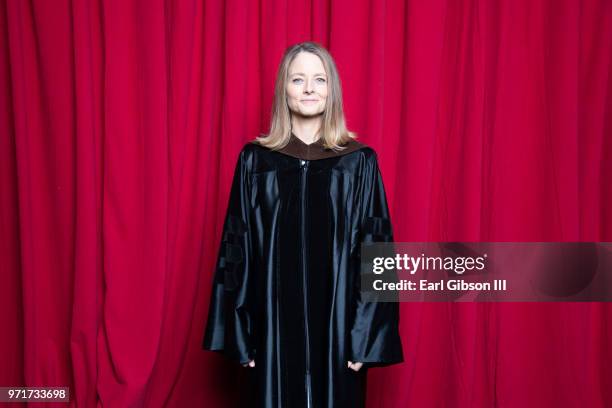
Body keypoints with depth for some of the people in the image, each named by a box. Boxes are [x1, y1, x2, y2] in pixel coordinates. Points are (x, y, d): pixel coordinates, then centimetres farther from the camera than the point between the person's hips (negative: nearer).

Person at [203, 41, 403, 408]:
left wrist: (365, 335, -8)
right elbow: (237, 248, 2)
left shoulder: (359, 161, -1)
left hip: (337, 321, 0)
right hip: (275, 320, 1)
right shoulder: (255, 160, 1)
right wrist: (239, 331, -2)